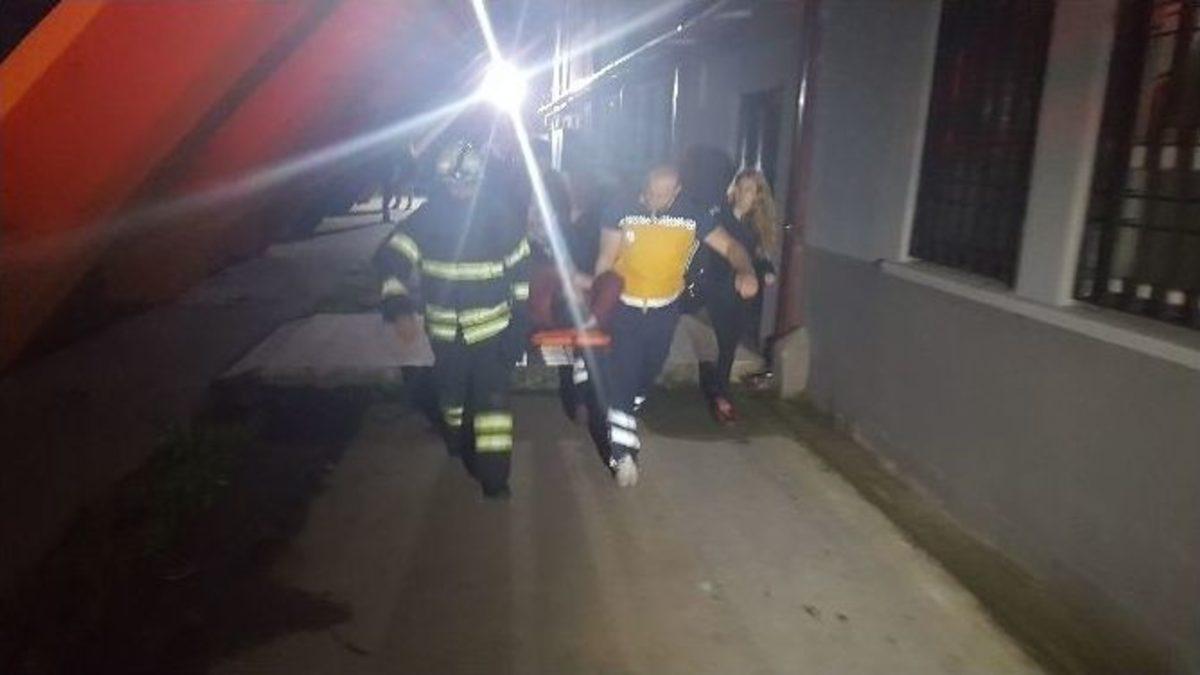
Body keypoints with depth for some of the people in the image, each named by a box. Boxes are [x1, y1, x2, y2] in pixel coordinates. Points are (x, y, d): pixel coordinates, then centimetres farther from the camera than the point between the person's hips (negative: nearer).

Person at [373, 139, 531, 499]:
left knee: (491, 395, -8)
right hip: (445, 330, 2)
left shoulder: (501, 217, -9)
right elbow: (392, 259, -15)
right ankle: (460, 443, 45)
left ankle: (494, 475, -1)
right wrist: (398, 306, -31)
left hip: (492, 326, -2)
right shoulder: (426, 218, -9)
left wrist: (521, 319, 0)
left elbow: (520, 268, 0)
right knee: (452, 391, 18)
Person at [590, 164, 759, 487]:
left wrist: (746, 271, -30)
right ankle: (623, 452, -6)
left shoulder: (692, 216, -11)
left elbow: (730, 246, -8)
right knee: (620, 376, -10)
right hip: (623, 309, -2)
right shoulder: (622, 212, -13)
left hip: (664, 312, 3)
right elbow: (605, 261, -6)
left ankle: (624, 420, 48)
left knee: (647, 374, 19)